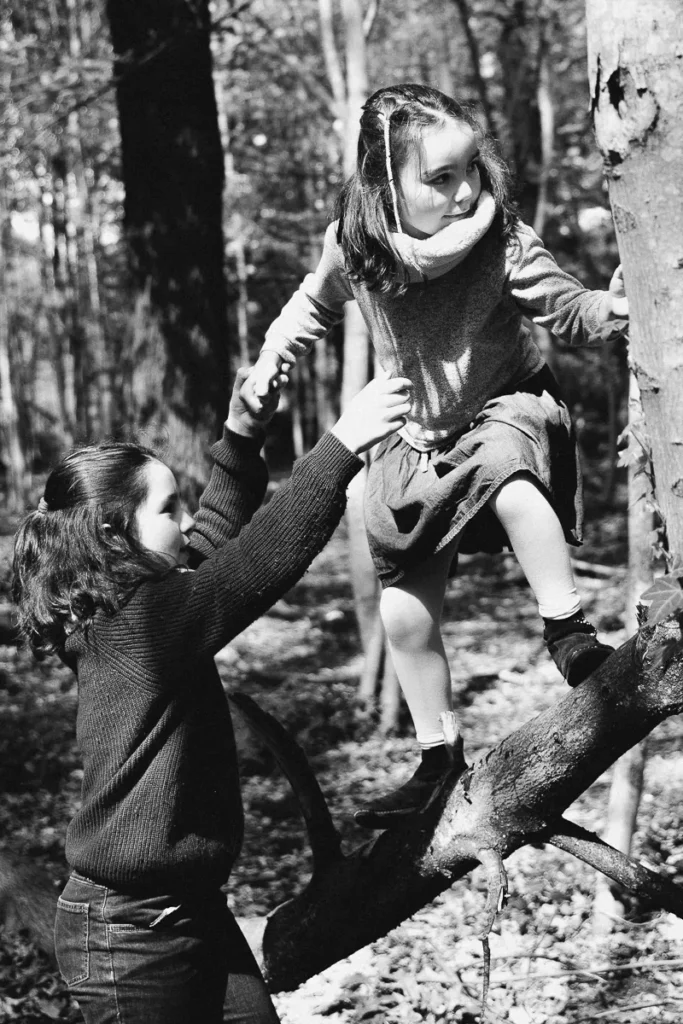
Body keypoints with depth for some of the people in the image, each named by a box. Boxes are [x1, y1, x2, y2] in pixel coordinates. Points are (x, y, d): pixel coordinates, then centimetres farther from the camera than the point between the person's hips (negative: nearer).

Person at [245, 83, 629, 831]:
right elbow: (315, 302, 9)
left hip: (507, 409, -4)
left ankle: (567, 630, -25)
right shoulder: (352, 247, -13)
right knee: (404, 612, 4)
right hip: (419, 439, 4)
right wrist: (270, 358, 1)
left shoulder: (503, 242, -23)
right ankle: (438, 764, 22)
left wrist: (611, 308, -39)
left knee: (508, 476, -43)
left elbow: (569, 311, -19)